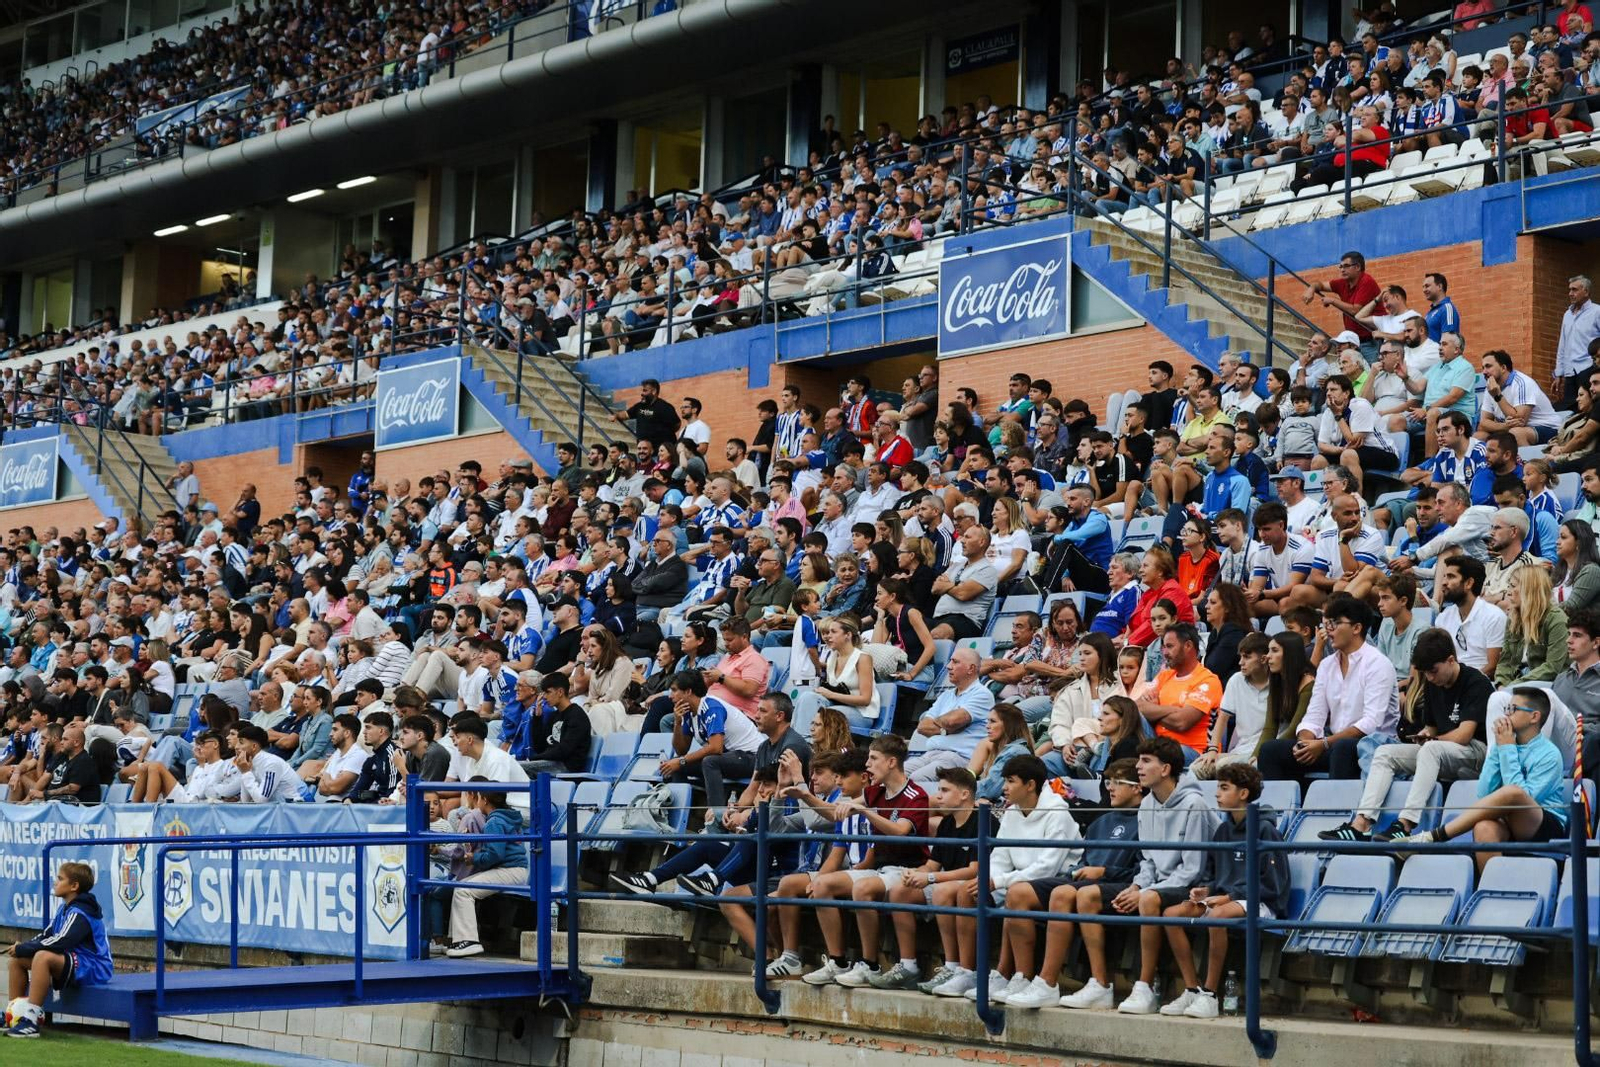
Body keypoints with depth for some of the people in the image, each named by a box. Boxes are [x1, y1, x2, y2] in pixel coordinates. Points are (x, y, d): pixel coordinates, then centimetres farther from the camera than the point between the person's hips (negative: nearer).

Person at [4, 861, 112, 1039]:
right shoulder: (64, 909, 14)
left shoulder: (79, 913, -17)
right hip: (73, 965, 10)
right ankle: (14, 1013, 8)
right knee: (18, 958, 8)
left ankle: (31, 1021, -39)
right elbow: (45, 936, 15)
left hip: (92, 968, -10)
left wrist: (24, 948, -21)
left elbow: (61, 942, -29)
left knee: (43, 957, -35)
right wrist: (23, 947, -4)